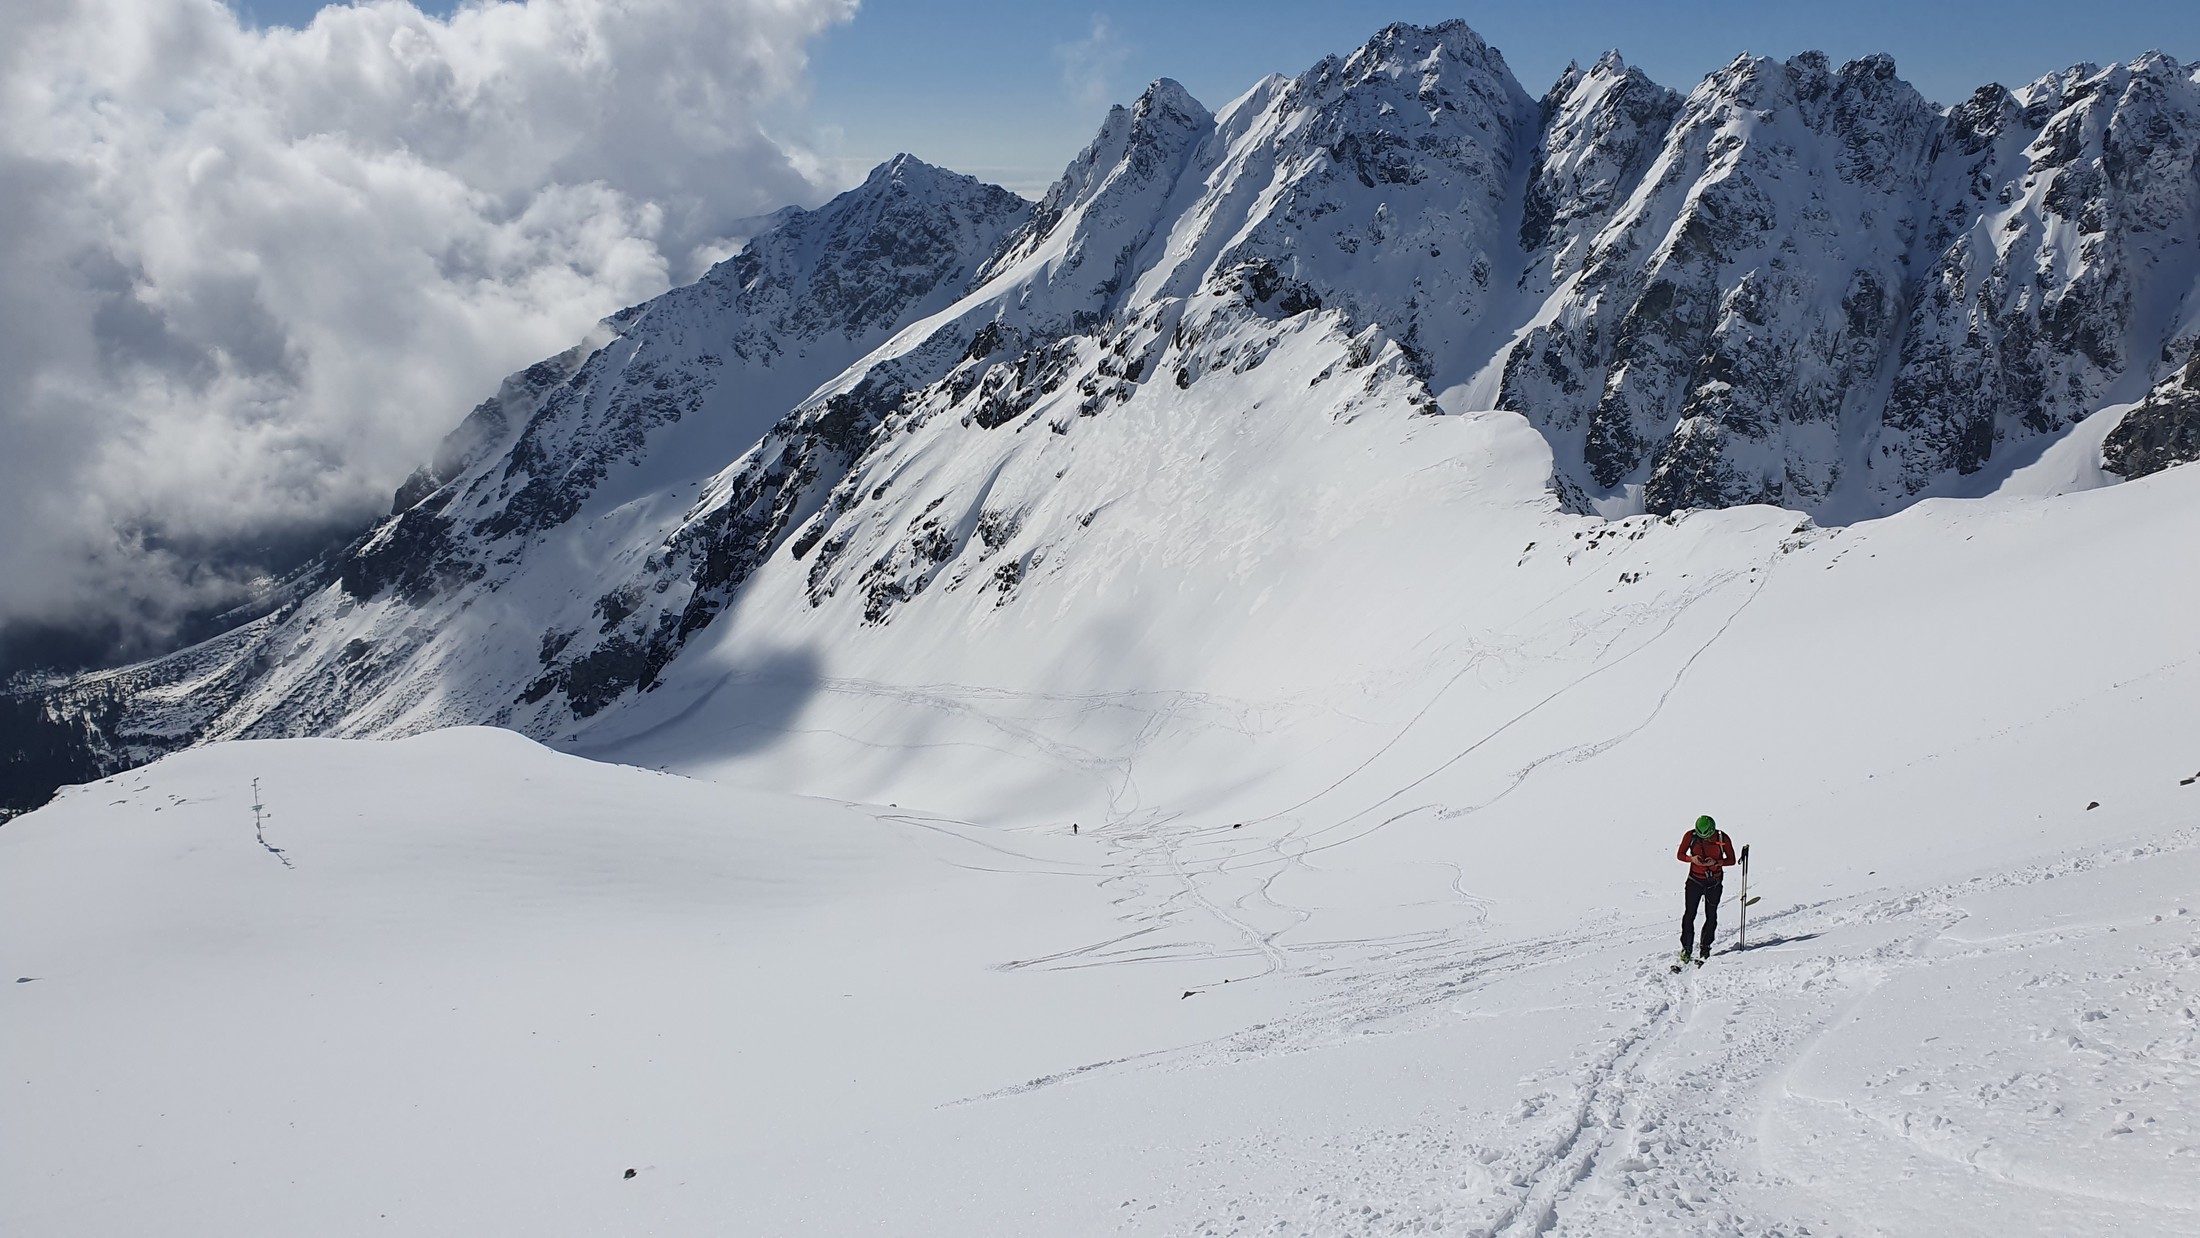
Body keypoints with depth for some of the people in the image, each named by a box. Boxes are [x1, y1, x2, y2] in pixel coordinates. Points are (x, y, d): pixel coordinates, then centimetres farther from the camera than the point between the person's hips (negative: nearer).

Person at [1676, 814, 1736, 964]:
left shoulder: (1722, 838, -13)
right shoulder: (1690, 836, -13)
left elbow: (1731, 860, -4)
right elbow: (1680, 855, -2)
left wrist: (1716, 862, -23)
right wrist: (1692, 859, -24)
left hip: (1714, 882, 0)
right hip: (1695, 880, 0)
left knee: (1711, 916, 4)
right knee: (1689, 914, -5)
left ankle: (1705, 947, 17)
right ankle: (1686, 947, 5)